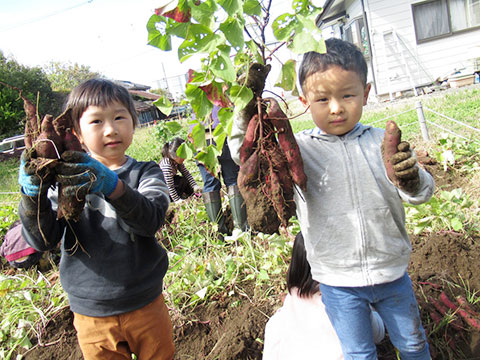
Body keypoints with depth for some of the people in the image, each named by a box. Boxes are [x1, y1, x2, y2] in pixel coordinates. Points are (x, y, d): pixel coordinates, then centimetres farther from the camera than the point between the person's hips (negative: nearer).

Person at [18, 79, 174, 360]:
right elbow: (43, 241, -13)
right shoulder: (65, 179, -3)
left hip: (147, 307, 0)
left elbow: (152, 219, -24)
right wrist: (33, 195, -31)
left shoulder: (145, 173, -6)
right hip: (91, 316, 0)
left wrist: (112, 186, -41)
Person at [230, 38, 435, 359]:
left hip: (392, 272, 2)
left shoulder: (382, 142, -9)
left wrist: (409, 179, -30)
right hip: (338, 282, -1)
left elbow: (423, 192, -7)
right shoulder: (299, 148, -13)